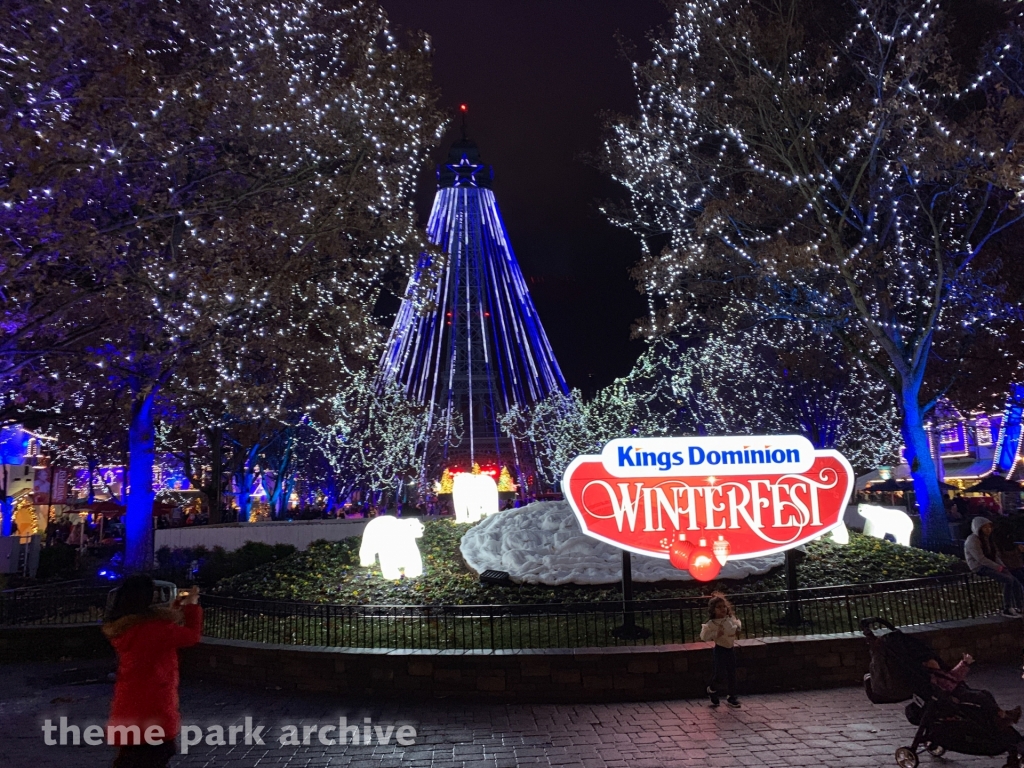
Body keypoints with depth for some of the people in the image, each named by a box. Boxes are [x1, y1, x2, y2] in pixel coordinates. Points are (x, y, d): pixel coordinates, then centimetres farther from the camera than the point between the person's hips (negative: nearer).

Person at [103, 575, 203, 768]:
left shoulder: (120, 627, -1)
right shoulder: (154, 626, -24)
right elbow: (192, 635, -10)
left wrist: (178, 606, 15)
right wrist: (192, 606, 2)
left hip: (128, 705, 7)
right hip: (154, 705, -7)